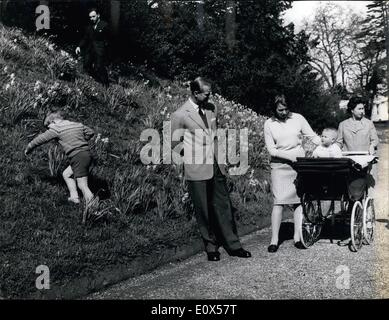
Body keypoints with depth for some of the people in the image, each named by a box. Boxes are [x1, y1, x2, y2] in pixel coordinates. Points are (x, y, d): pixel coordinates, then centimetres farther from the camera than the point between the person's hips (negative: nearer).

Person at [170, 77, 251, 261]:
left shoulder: (211, 109, 9)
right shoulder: (180, 115, -9)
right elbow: (173, 145, -1)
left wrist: (219, 157, 15)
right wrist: (188, 160, 0)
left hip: (216, 168, 5)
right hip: (197, 171, -5)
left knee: (224, 207, 8)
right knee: (203, 211, 4)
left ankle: (233, 246, 15)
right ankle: (211, 247, 18)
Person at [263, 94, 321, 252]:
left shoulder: (298, 118, 3)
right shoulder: (269, 124, 1)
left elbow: (313, 137, 8)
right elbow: (271, 149, -2)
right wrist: (290, 156, -15)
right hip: (279, 165, -1)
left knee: (299, 200, -1)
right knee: (278, 201, -7)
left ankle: (297, 237, 6)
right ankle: (274, 240, -3)